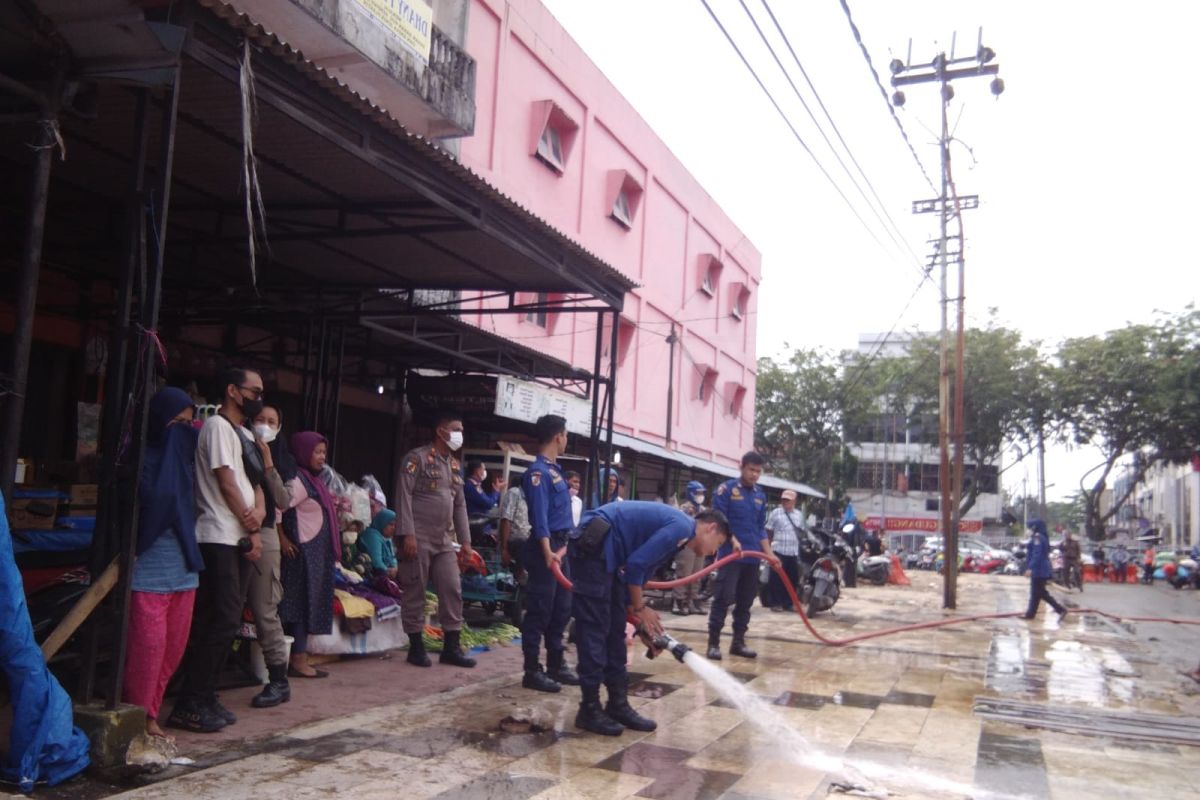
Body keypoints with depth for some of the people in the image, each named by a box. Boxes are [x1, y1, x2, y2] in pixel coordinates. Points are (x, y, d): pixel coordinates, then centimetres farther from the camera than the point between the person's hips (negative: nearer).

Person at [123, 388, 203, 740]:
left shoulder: (184, 456, 12)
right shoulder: (142, 455, -8)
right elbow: (155, 497, -21)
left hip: (183, 564, 7)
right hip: (150, 565, -7)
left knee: (174, 646, 10)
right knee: (148, 643, -4)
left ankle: (149, 714, 21)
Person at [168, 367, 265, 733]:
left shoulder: (245, 434, 20)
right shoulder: (217, 426, -6)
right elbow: (226, 482, -11)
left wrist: (259, 510, -6)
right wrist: (251, 529, -5)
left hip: (242, 539, 9)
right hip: (220, 538, -9)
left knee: (227, 621, 9)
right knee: (223, 621, -11)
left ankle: (205, 697, 17)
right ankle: (189, 704, -4)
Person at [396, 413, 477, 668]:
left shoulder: (454, 465, 16)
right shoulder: (417, 458, -7)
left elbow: (460, 504, 18)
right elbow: (404, 497, -13)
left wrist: (465, 540, 13)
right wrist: (407, 534, -20)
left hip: (443, 540, 7)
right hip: (418, 538, -7)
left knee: (452, 591, 4)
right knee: (415, 593, 1)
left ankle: (451, 647, 12)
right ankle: (416, 647, 12)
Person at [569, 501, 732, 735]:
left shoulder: (676, 531, 18)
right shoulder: (682, 528, -11)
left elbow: (640, 567, 20)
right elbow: (636, 564, -17)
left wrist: (643, 621, 20)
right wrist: (640, 608, -3)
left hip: (607, 552, 11)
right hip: (593, 547, -11)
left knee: (615, 629, 12)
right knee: (595, 628, -5)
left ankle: (618, 704, 19)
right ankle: (590, 709, 4)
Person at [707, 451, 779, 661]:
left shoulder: (761, 496, 14)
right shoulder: (726, 489, -4)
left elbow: (760, 528, 18)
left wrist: (769, 553, 10)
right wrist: (732, 540, -22)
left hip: (752, 557, 6)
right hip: (730, 554, -6)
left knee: (746, 601, 10)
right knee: (723, 598, -9)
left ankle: (738, 641, 20)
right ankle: (713, 642, -3)